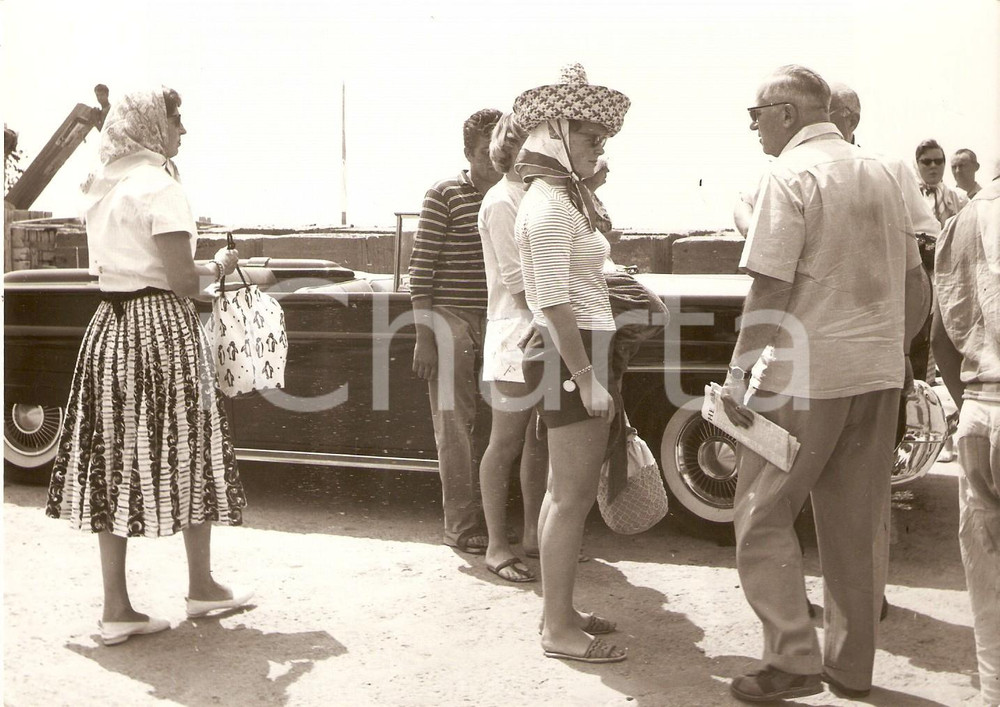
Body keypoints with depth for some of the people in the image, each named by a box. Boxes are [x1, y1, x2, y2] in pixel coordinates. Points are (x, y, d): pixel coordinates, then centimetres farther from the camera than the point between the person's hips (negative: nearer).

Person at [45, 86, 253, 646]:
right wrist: (219, 267, 1)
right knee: (188, 454, 7)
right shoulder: (159, 185, -12)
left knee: (115, 461, 8)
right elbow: (183, 281, -19)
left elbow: (108, 264, 16)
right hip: (161, 327, -8)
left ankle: (116, 608, 12)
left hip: (110, 325, 8)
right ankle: (202, 586, 22)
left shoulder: (101, 185, 14)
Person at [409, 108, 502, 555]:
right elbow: (421, 268, -7)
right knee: (455, 424, 0)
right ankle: (460, 526, 8)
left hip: (498, 321, 5)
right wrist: (424, 336, -11)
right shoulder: (444, 196, -5)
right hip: (452, 319, -5)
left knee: (492, 425, 11)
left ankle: (489, 514, 23)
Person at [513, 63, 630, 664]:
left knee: (569, 491, 15)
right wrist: (587, 376, -21)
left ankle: (560, 610, 26)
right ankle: (559, 629, 5)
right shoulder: (549, 203, -13)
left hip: (577, 350, 10)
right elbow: (554, 301, -20)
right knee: (572, 496, -5)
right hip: (570, 353, -10)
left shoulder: (564, 197, 18)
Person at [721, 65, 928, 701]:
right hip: (880, 375, 8)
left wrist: (737, 372, -12)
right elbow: (916, 282, 16)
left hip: (808, 376, -7)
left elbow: (770, 289, -17)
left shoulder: (792, 175, -10)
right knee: (855, 529, 13)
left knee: (762, 517, 4)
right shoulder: (880, 173, 13)